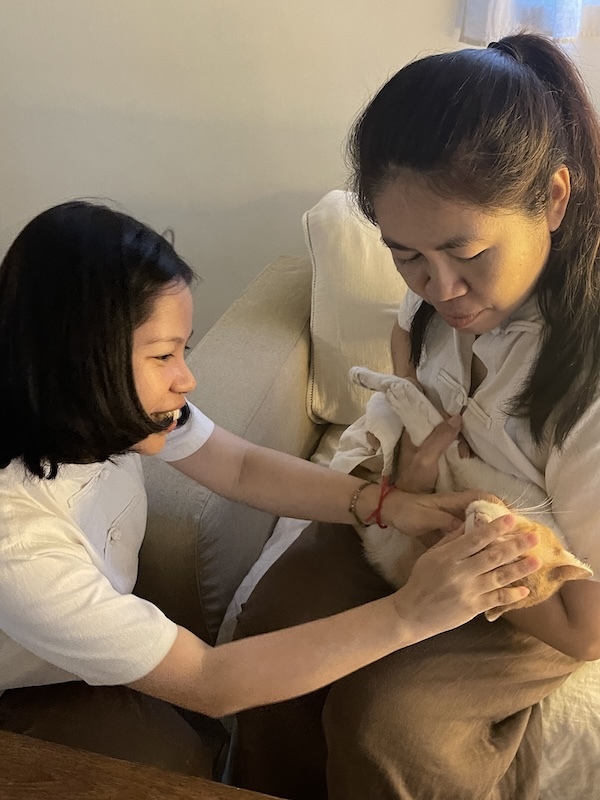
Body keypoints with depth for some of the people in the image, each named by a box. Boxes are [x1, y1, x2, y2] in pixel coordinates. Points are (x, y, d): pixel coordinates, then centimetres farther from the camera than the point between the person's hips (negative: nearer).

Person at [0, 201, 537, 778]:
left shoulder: (102, 404, -22)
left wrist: (387, 504, -24)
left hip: (105, 650, 5)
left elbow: (242, 467, -9)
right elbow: (208, 685, -32)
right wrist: (408, 615, -37)